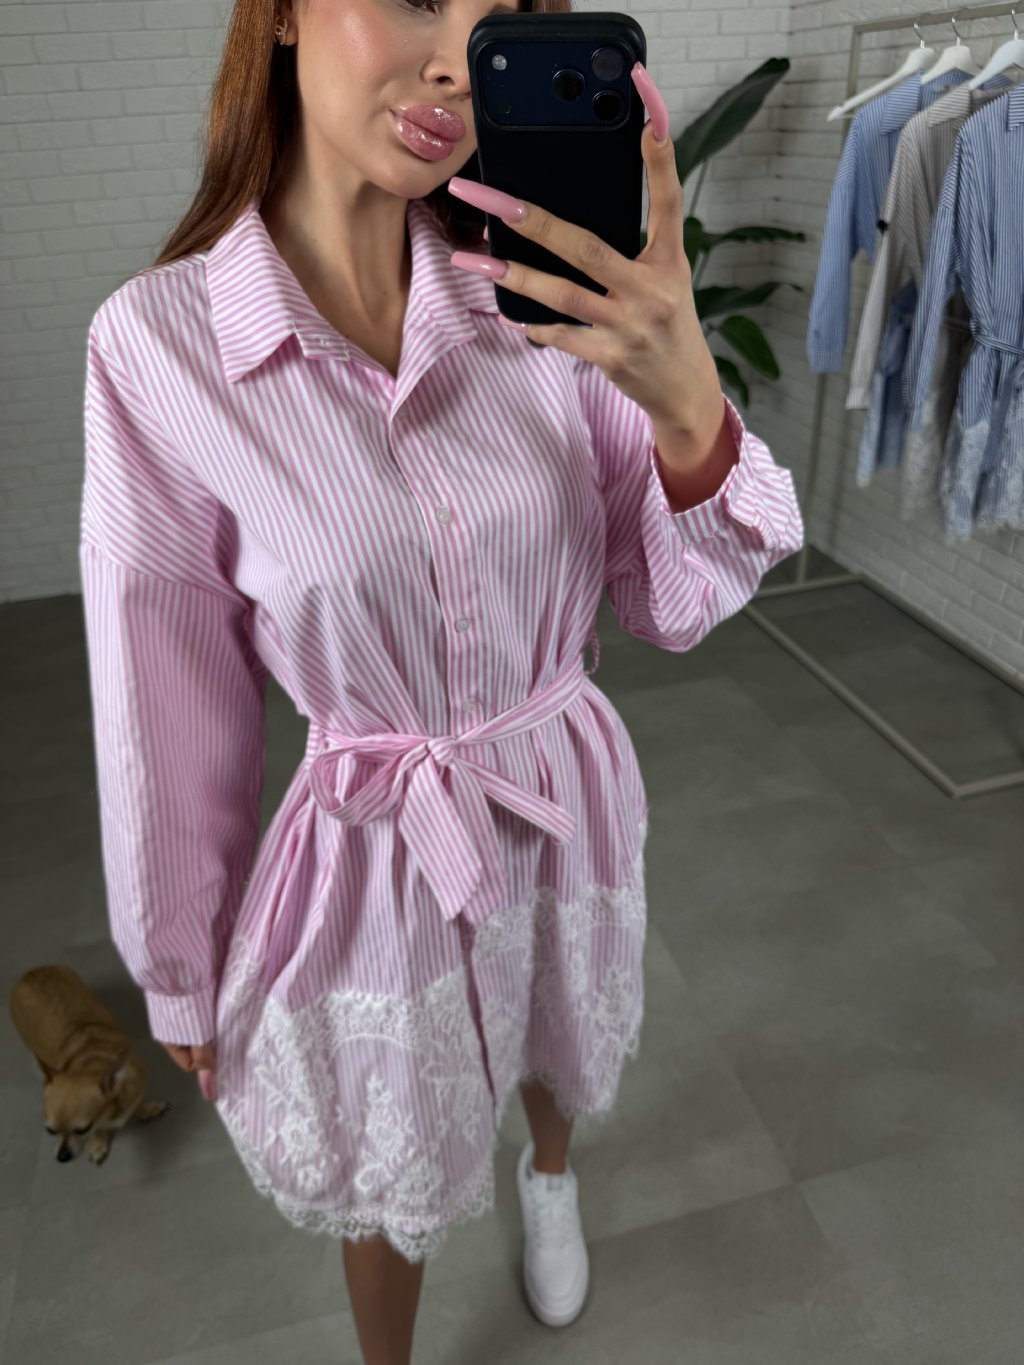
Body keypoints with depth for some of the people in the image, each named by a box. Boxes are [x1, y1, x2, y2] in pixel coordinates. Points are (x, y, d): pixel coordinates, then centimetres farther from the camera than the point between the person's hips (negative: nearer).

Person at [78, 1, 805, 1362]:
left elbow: (674, 606, -9)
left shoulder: (543, 296, -12)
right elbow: (167, 695, -11)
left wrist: (691, 413, -31)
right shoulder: (162, 339, -18)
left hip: (570, 810, 3)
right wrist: (178, 973, 1)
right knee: (390, 1182, 24)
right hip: (377, 858, -2)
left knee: (556, 1060, 33)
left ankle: (551, 1169, 72)